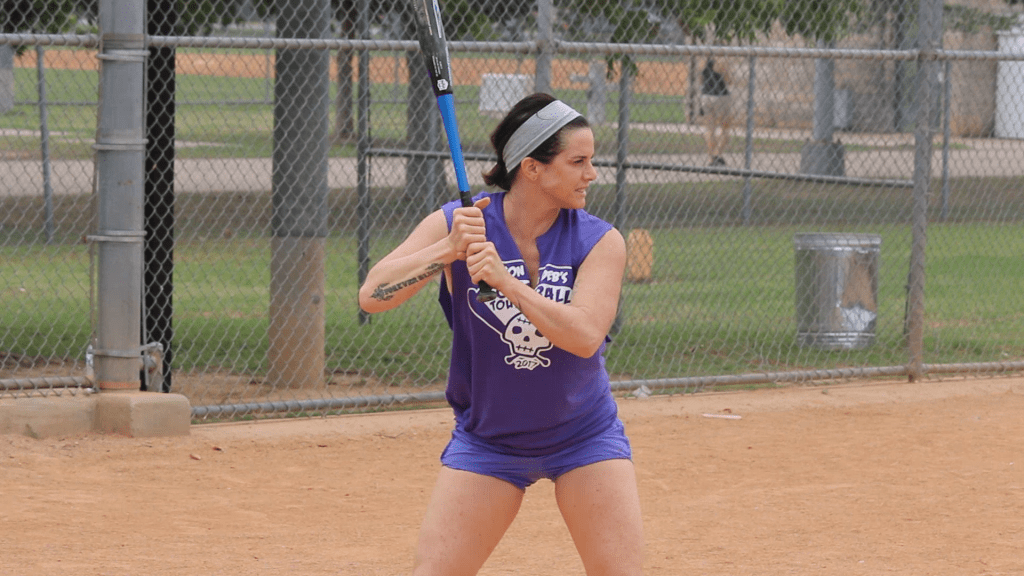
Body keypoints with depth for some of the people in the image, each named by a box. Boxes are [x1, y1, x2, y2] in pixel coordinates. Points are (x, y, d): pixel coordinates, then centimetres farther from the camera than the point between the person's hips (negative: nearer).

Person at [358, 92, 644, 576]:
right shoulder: (455, 225, -12)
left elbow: (585, 335, -26)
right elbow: (371, 296, -20)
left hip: (584, 439, 0)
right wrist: (449, 250, -33)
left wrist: (504, 280, -35)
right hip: (485, 440, 0)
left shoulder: (600, 242, -12)